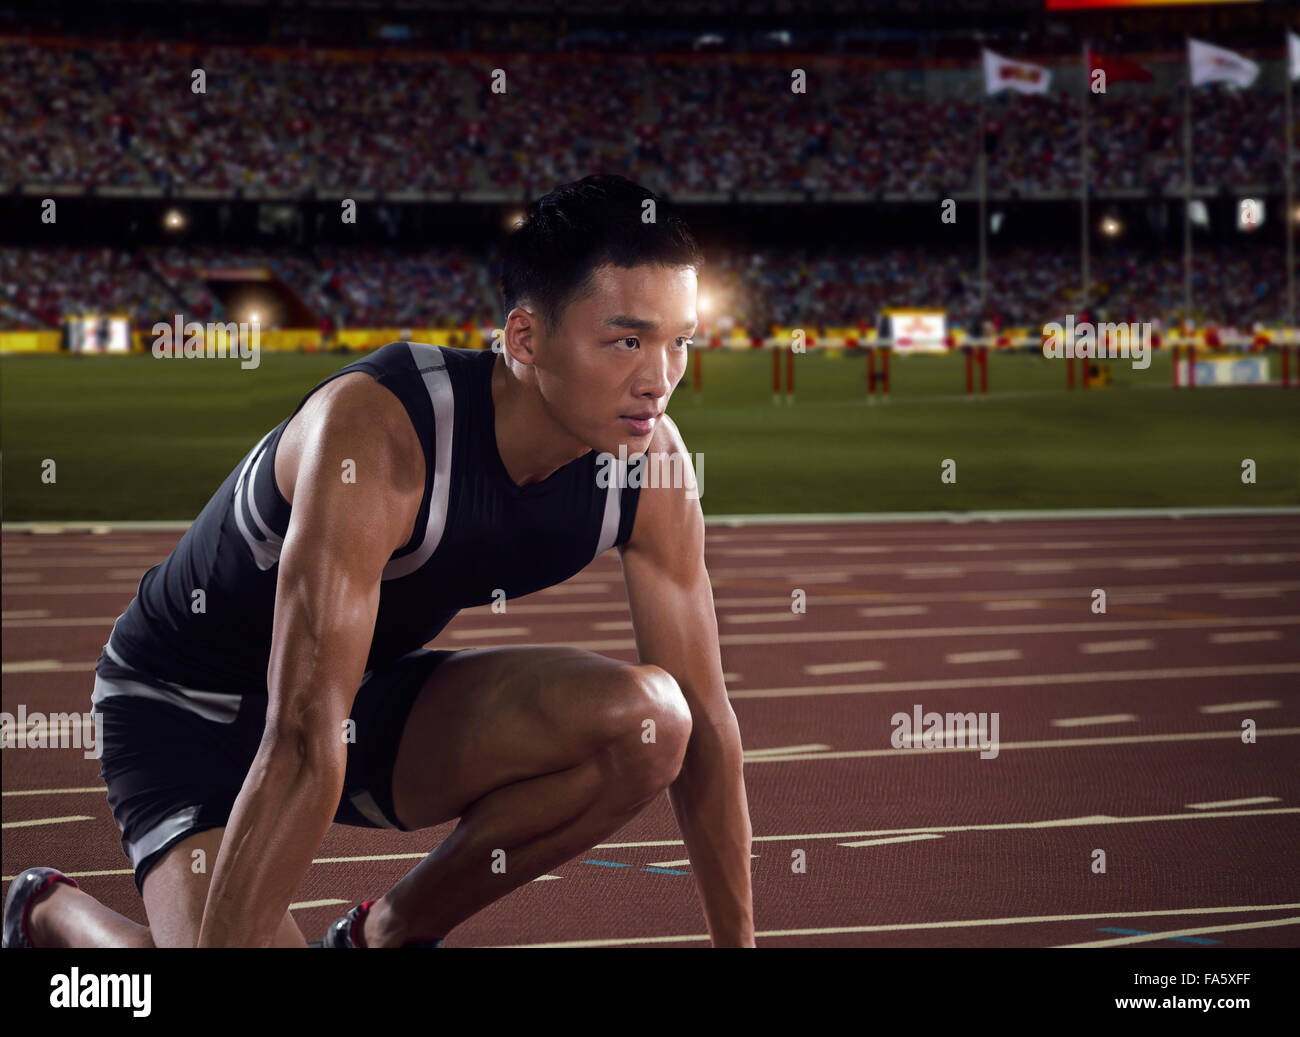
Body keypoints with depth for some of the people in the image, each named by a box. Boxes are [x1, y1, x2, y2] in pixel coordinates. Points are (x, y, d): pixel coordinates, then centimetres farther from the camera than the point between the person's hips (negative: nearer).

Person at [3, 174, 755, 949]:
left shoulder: (652, 460, -15)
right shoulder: (377, 430, -34)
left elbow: (704, 717, -6)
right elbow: (304, 738, -39)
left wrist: (738, 944, -5)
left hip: (370, 691, 6)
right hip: (190, 709, -5)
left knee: (647, 721, -20)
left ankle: (390, 934, 1)